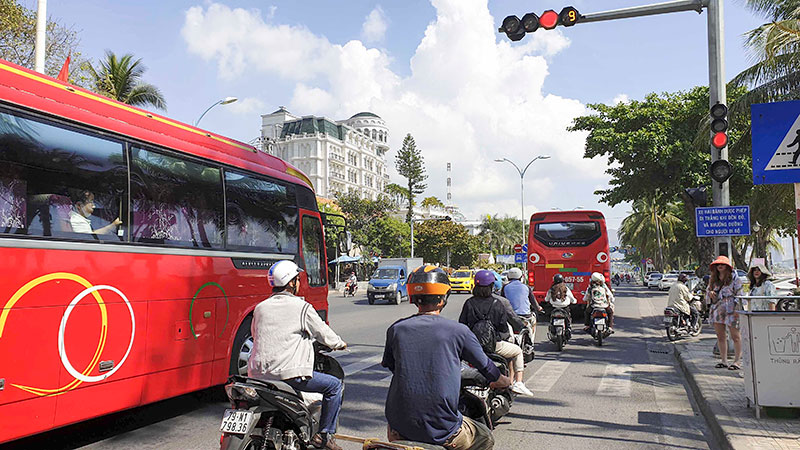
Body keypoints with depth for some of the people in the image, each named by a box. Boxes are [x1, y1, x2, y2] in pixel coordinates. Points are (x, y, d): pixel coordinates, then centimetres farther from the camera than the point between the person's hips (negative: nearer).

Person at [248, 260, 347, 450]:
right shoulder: (302, 307, -6)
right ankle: (324, 435, 9)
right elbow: (326, 336, 1)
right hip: (289, 373, -7)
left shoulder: (260, 308, 11)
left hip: (258, 375, 7)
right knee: (334, 385, 7)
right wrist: (340, 344, 24)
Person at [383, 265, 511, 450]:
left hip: (399, 431, 3)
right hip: (442, 431, -3)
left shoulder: (396, 329, 0)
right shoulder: (458, 331, -6)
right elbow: (486, 367, 8)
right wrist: (506, 381, 31)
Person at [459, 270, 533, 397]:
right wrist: (507, 335, 16)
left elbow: (462, 324, 0)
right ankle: (518, 383, 12)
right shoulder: (497, 303, -9)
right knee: (518, 351, 22)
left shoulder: (469, 303, -3)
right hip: (493, 345, -3)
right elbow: (503, 327, -6)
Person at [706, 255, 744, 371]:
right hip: (717, 309, 6)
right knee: (720, 336, 8)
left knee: (735, 336, -2)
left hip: (731, 310, -6)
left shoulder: (734, 278, -2)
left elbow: (739, 293, -6)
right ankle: (724, 361, 16)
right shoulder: (713, 279, 14)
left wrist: (738, 308, -14)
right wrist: (710, 293, -3)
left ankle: (737, 361, 3)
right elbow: (707, 291, 22)